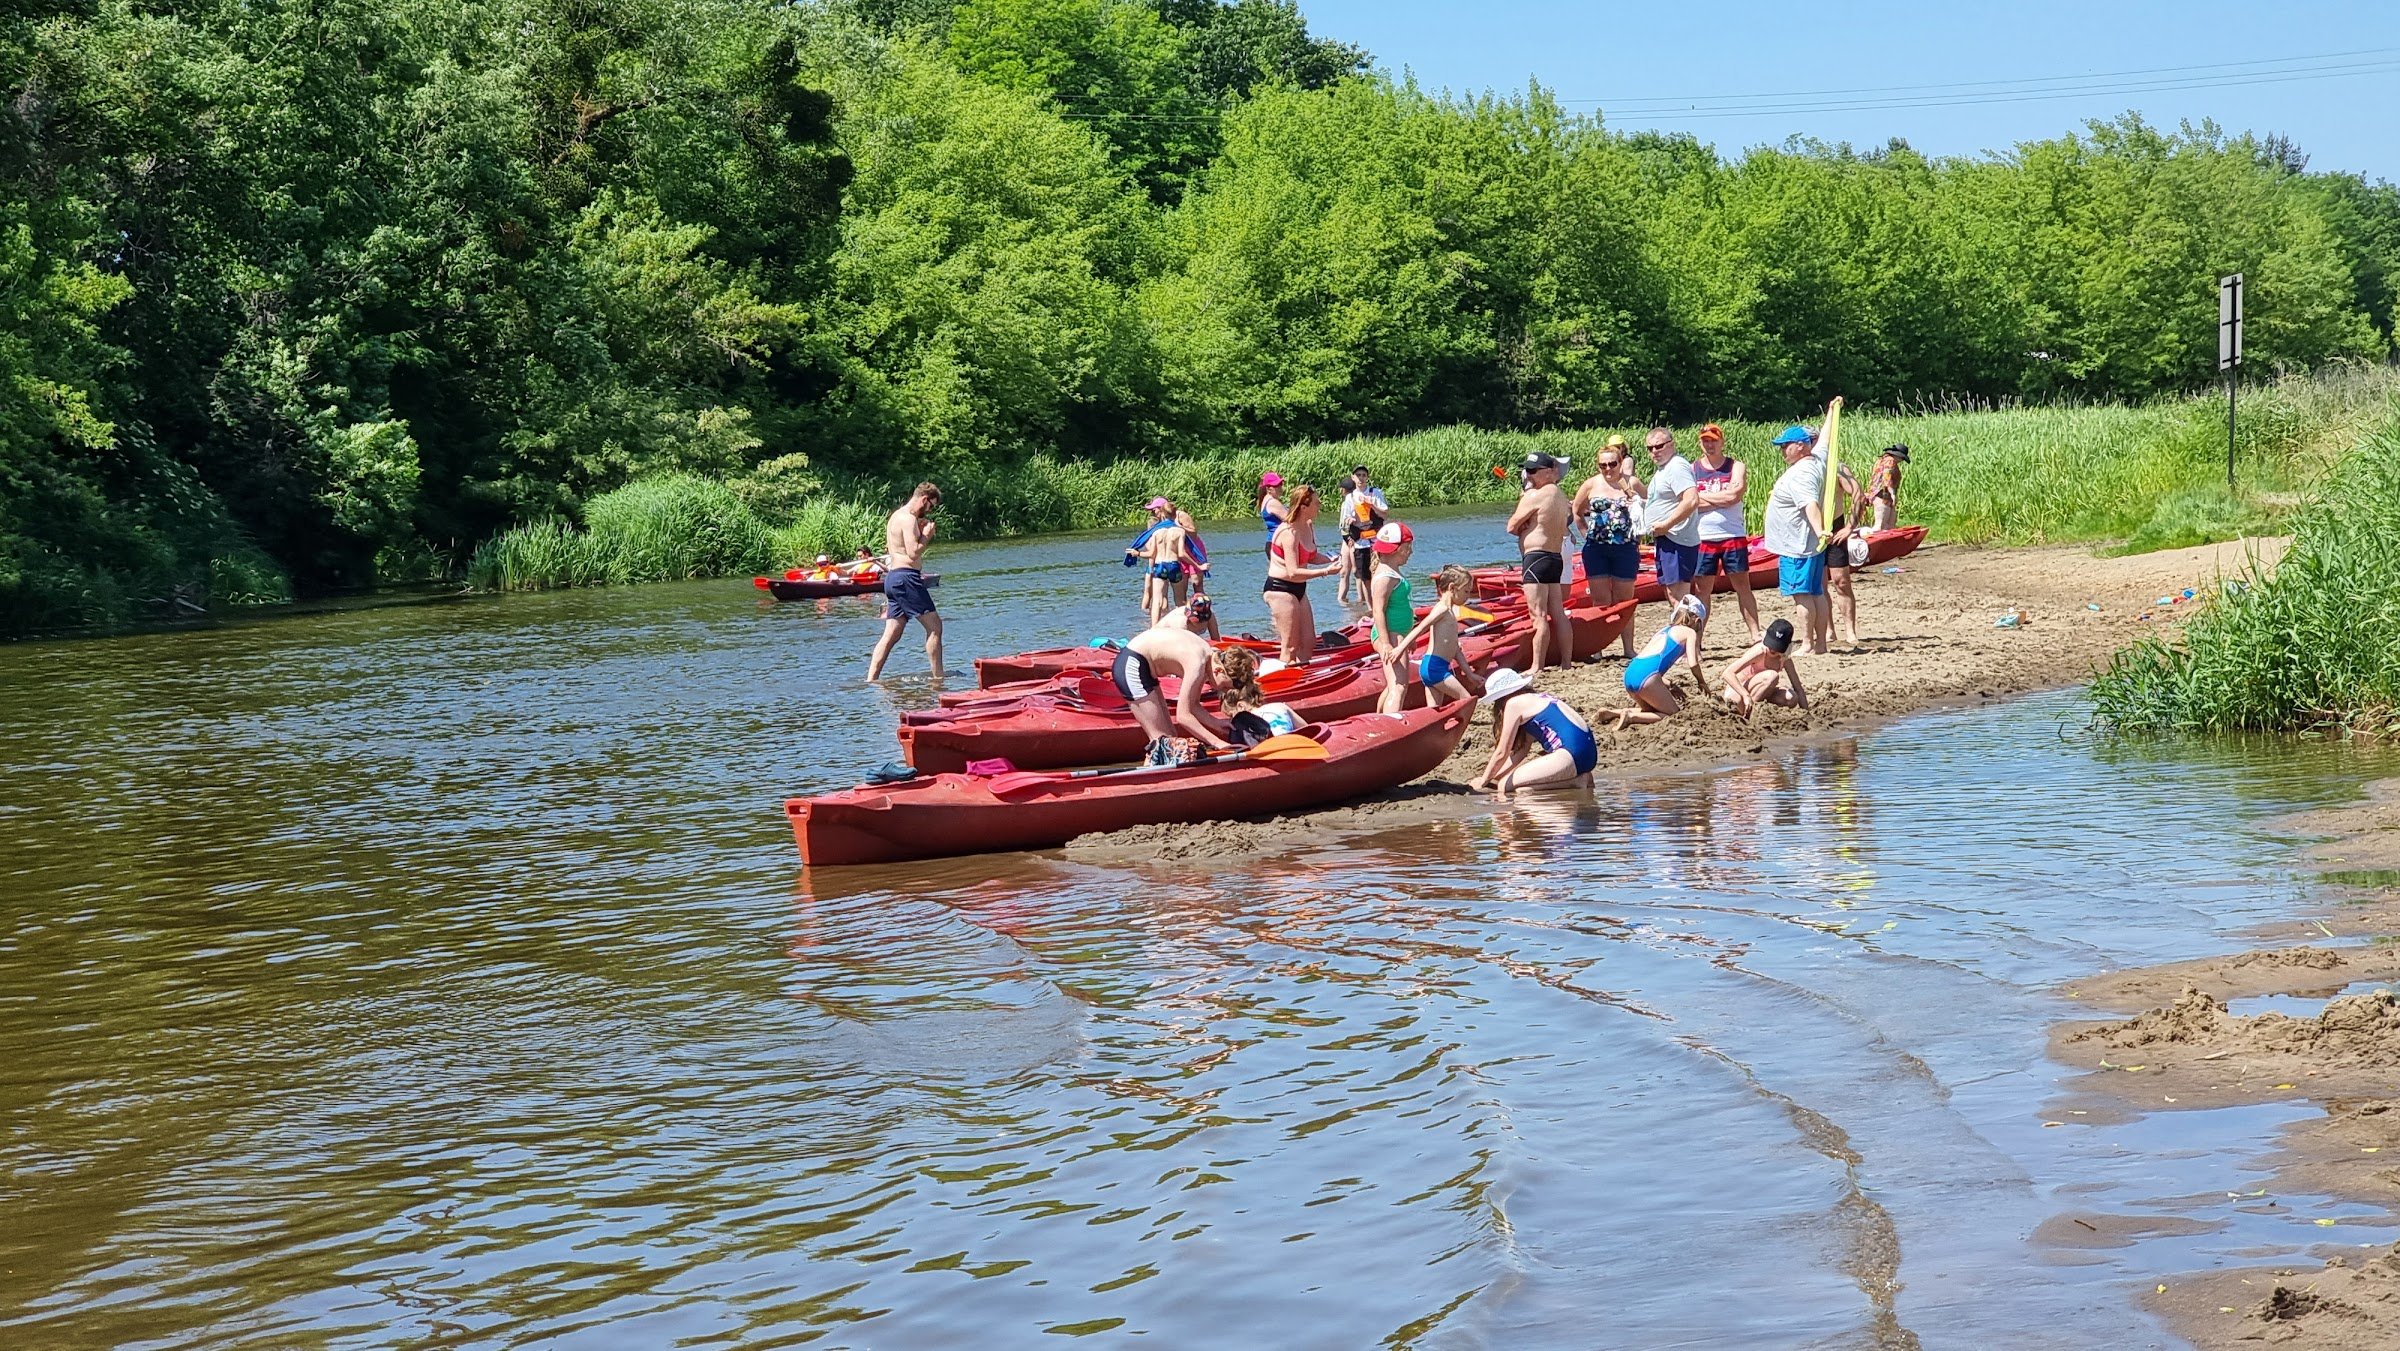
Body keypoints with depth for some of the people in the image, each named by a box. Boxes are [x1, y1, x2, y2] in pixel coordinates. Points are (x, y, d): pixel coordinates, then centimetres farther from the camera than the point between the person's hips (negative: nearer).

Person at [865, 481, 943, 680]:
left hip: (893, 576, 10)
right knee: (934, 626, -4)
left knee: (891, 634, 7)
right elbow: (913, 553, -20)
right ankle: (938, 677, -2)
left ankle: (871, 679, 1)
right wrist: (927, 535, -6)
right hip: (906, 577, -10)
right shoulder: (909, 519, -12)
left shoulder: (896, 516, 21)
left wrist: (920, 532, 14)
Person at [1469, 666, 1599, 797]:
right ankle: (1576, 777, 8)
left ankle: (1574, 781, -10)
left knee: (1505, 786, -8)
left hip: (1572, 755, -10)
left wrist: (1483, 781, 13)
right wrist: (1494, 776, 25)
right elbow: (1520, 751, 26)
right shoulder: (1534, 699, 25)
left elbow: (1502, 753, 1)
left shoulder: (1514, 703, -2)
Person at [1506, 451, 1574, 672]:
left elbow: (1512, 527, -7)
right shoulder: (1560, 497, 16)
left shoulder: (1535, 496, -12)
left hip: (1536, 557, -9)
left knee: (1538, 615, -10)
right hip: (1556, 557, 9)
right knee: (1558, 614, 10)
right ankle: (1566, 662, 12)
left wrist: (1522, 514, 12)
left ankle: (1537, 667, -12)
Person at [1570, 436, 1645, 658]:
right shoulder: (1591, 485, 4)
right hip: (1596, 549, 1)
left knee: (1624, 601, 5)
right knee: (1601, 600, 2)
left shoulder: (1633, 483, 1)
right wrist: (1587, 533, 8)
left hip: (1626, 548, -1)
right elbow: (1575, 512, 14)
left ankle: (1629, 648, 10)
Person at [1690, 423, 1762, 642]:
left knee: (1742, 586, 3)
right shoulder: (1692, 469, 6)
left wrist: (1703, 496, -8)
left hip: (1733, 536, -1)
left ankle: (1755, 635, 5)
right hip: (1703, 539, 1)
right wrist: (1722, 500, -12)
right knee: (1702, 589, 3)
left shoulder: (1736, 467, 3)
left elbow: (1735, 494, -14)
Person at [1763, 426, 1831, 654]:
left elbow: (1811, 505, -36)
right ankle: (1821, 642, 15)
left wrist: (1819, 531, -48)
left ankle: (1809, 644, -8)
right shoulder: (1816, 462, 9)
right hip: (1810, 545, 11)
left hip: (1798, 547, -11)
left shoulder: (1800, 474, -21)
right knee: (1815, 593, 12)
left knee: (1801, 594, -8)